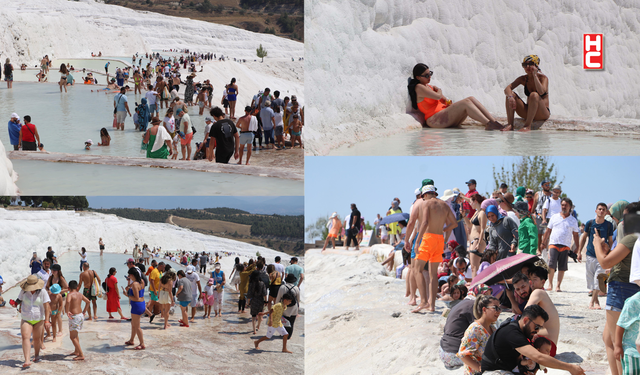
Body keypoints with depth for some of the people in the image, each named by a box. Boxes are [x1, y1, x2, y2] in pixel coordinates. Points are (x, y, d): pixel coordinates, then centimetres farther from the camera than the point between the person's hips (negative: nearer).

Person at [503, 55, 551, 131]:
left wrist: (534, 75, -25)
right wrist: (510, 97, -30)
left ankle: (527, 126, -33)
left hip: (543, 113, -5)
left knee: (534, 95, -33)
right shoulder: (523, 79, 4)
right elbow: (507, 88, -8)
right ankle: (510, 124, -22)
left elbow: (541, 92, -30)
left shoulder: (543, 78, -9)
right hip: (528, 112, 5)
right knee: (510, 94, -12)